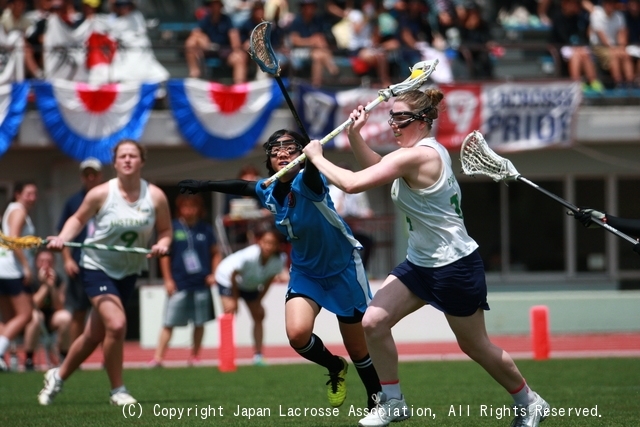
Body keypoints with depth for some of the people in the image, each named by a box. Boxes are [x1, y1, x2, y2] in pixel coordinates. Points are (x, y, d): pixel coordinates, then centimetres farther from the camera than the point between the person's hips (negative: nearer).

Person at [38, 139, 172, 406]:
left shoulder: (155, 196, -8)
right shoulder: (101, 194, -13)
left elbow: (165, 231, 3)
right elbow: (78, 218, 2)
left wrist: (162, 244, -19)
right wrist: (63, 238, -15)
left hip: (128, 272, 4)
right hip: (96, 266, -4)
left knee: (94, 335, 11)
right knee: (116, 324, -23)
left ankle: (58, 376, 35)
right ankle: (117, 390, -6)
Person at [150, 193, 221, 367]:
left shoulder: (205, 229, 5)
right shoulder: (173, 228, -1)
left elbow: (215, 253, 14)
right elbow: (165, 255, 2)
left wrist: (213, 274, 3)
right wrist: (168, 279, -1)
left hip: (201, 283, 2)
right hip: (179, 284, -2)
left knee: (200, 323, 6)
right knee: (168, 323, -5)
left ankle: (195, 356, 19)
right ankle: (158, 357, -5)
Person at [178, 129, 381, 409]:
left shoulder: (306, 183, -27)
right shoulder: (269, 192, -8)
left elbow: (312, 174, -52)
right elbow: (241, 186, 14)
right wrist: (205, 186, 24)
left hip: (342, 269, -5)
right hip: (305, 271, 5)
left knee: (357, 348, 4)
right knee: (297, 333, -19)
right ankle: (335, 368, 12)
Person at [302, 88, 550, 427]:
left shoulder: (415, 156, -25)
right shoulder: (423, 149, 4)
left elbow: (352, 183, -29)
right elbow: (375, 166, 21)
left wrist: (316, 157, -15)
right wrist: (354, 134, 5)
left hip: (454, 265, -9)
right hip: (421, 262, 9)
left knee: (475, 345, 6)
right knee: (373, 321, -4)